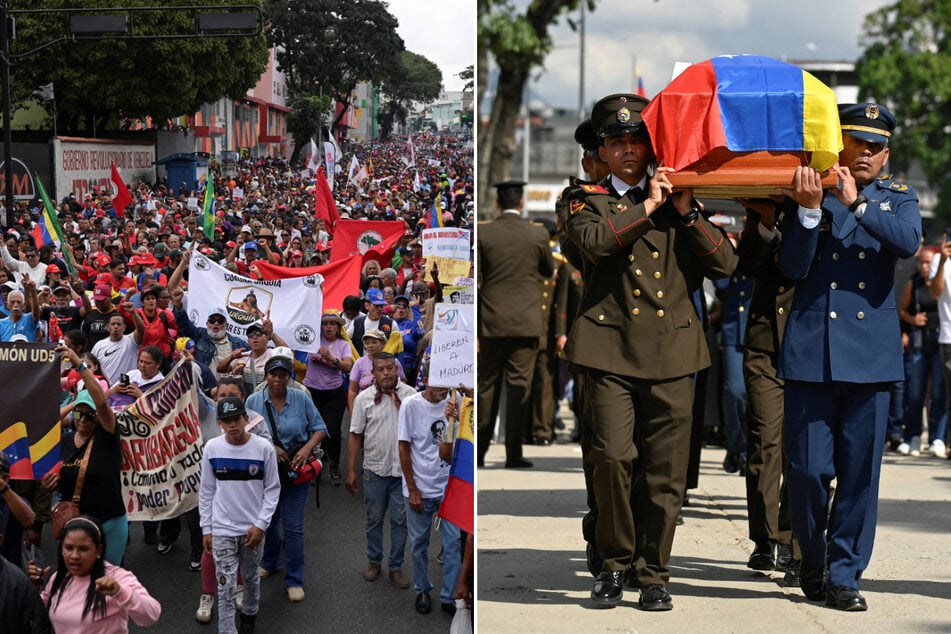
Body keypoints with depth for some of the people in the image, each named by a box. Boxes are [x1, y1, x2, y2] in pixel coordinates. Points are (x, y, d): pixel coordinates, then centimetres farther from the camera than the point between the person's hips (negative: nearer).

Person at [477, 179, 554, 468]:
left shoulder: (482, 233, -3)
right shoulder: (538, 235, -3)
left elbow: (473, 282, -4)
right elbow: (549, 272, 13)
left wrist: (472, 328, 0)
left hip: (490, 323, 1)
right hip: (525, 323, -1)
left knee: (486, 388, 11)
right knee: (519, 386, 2)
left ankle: (478, 452, 16)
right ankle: (513, 453, -1)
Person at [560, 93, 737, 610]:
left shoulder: (680, 204, 18)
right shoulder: (587, 201, 12)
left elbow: (725, 263, 6)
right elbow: (593, 240, -13)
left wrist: (686, 212, -2)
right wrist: (647, 207, -7)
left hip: (672, 351, 2)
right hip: (611, 349, -2)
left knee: (666, 471, 1)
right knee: (613, 457, -12)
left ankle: (653, 572, 12)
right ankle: (613, 563, 6)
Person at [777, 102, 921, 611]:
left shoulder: (897, 199, 10)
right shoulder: (805, 193, 6)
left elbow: (909, 242, -12)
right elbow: (792, 268, -3)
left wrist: (857, 203, -20)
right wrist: (810, 209, -15)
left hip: (871, 354, 1)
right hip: (811, 351, -1)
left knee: (860, 472, 2)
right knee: (808, 469, 0)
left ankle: (844, 574, 11)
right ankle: (811, 561, 22)